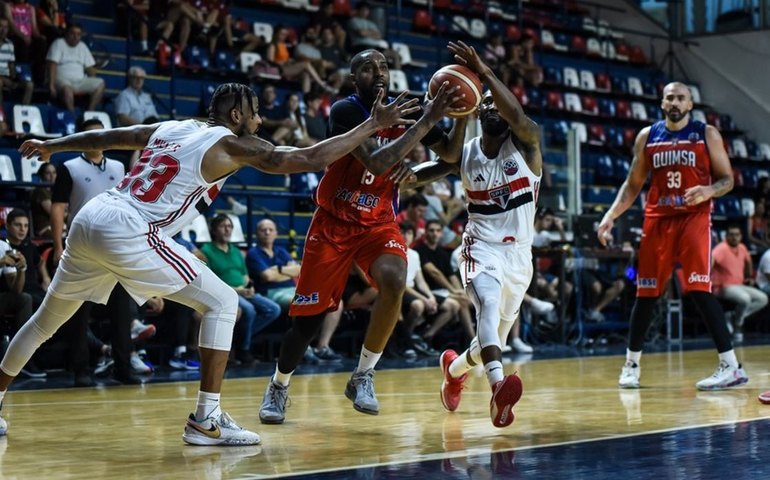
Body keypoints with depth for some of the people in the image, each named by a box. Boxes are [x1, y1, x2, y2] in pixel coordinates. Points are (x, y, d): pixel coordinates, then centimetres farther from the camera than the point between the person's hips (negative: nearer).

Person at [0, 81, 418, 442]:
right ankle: (206, 420, -1)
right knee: (222, 303, 1)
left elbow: (106, 136, 30)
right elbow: (311, 158, -3)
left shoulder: (172, 127, 21)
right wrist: (372, 125, 4)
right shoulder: (231, 143, 1)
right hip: (128, 234, -8)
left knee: (48, 317, 25)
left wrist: (50, 146, 45)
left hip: (89, 219, 8)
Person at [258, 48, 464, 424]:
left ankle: (363, 376, -11)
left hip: (378, 223, 3)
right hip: (333, 222, -3)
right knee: (309, 315, 0)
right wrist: (428, 121, -34)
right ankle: (279, 385, 29)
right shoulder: (344, 111, -19)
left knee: (394, 281, -29)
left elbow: (451, 152, 5)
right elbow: (377, 162, -33)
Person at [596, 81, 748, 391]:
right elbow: (633, 184, 14)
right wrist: (610, 216, 1)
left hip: (694, 218, -3)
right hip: (657, 220, 3)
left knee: (700, 290, -16)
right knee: (646, 294, 6)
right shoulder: (647, 136, 9)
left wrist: (709, 191, -20)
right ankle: (631, 365, 20)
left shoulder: (706, 134, 2)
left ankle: (731, 366, -14)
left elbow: (727, 179, 2)